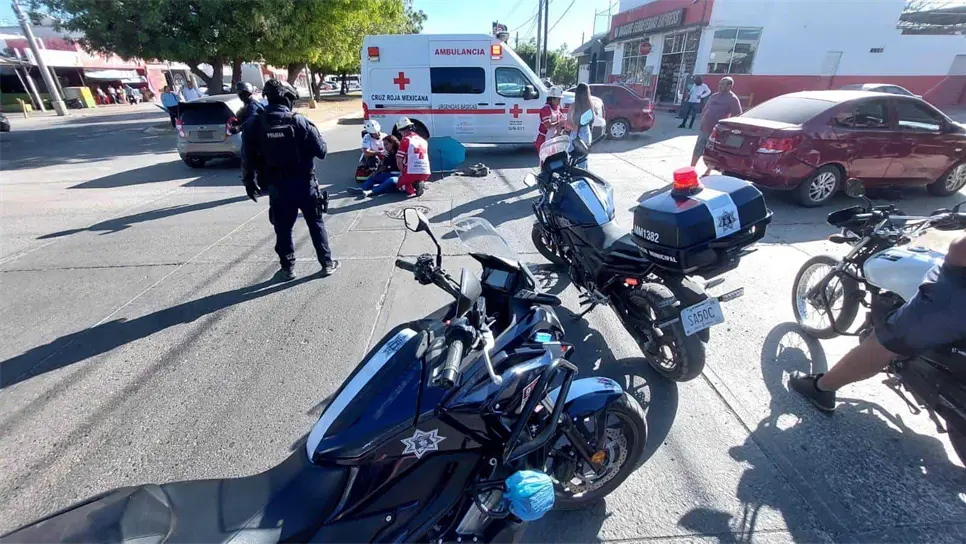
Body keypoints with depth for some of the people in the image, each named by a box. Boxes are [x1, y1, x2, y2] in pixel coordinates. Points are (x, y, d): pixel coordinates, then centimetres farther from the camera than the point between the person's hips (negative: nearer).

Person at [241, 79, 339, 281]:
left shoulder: (255, 124, -1)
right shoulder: (299, 122, -11)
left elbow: (248, 158, 2)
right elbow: (320, 150, -7)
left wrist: (250, 182, 14)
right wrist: (313, 134, 13)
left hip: (276, 187, 2)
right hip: (304, 184, -2)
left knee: (283, 228, 12)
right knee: (316, 224, 11)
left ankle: (288, 268, 20)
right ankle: (327, 263, 17)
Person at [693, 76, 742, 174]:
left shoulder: (733, 99, -8)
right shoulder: (714, 96, 12)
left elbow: (737, 117, -12)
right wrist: (702, 122, 12)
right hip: (703, 129, 6)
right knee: (697, 151, 7)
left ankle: (707, 174, 16)